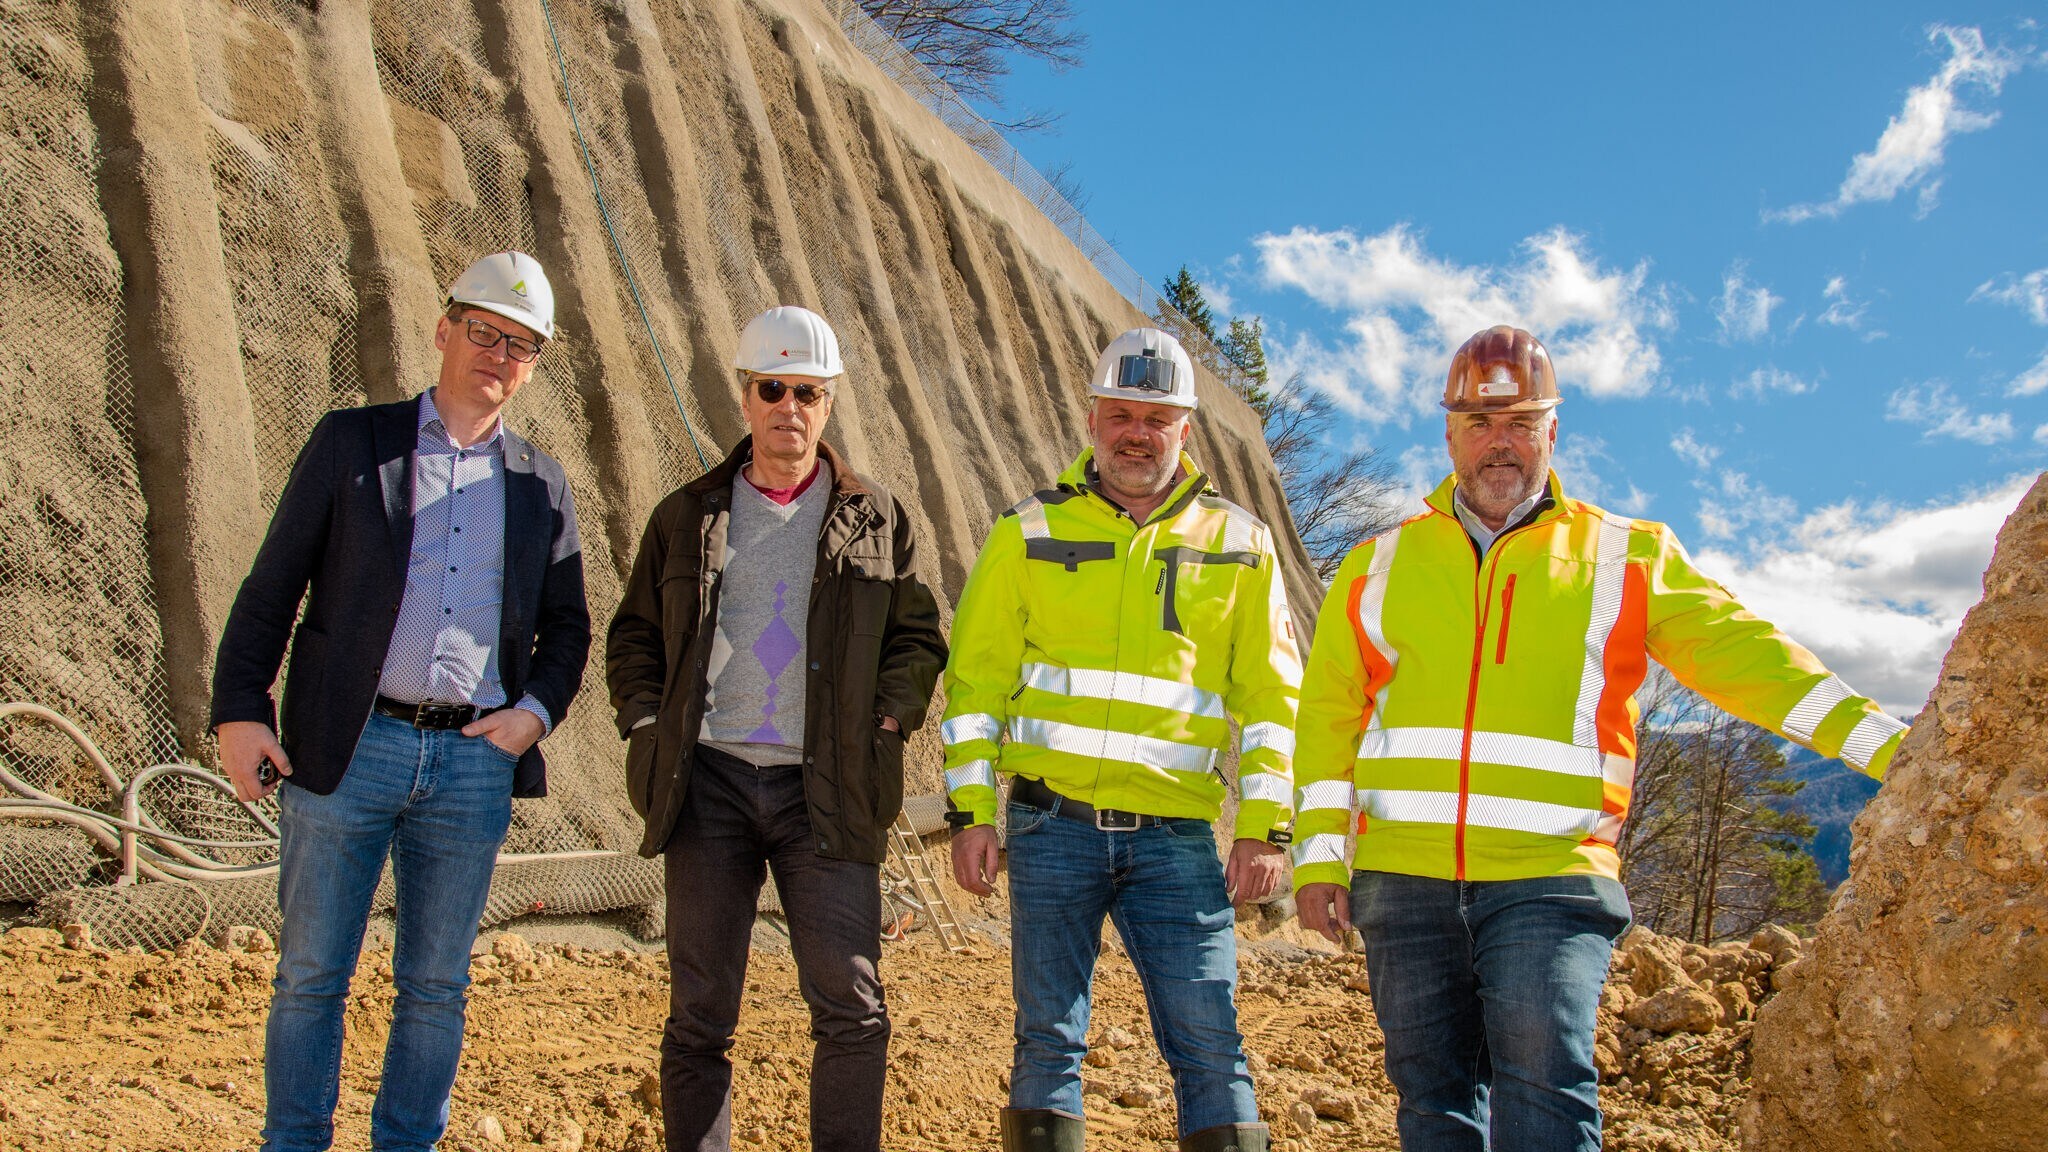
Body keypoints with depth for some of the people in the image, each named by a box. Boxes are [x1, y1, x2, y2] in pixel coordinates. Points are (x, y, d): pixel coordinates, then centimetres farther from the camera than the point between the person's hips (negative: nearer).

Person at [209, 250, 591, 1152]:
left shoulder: (541, 487, 12)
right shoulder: (350, 442, 5)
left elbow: (566, 625, 17)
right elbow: (270, 588, 3)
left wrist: (537, 710, 0)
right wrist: (239, 711, -5)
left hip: (475, 762, 2)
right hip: (346, 749, -2)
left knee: (436, 986, 10)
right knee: (311, 976, 6)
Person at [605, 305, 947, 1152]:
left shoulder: (878, 521, 9)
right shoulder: (686, 516, 12)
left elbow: (918, 640, 11)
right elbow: (632, 636, 17)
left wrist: (885, 720, -3)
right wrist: (649, 723, 2)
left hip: (826, 790, -1)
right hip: (709, 781, 1)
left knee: (851, 1006, -5)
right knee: (700, 1014, 5)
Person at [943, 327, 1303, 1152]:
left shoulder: (1239, 544, 9)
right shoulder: (1030, 534, 7)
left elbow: (1270, 695, 8)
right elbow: (976, 678, 7)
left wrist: (1264, 829, 0)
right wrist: (972, 813, 0)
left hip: (1177, 835, 0)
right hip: (1053, 824, 0)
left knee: (1209, 1047, -2)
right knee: (1049, 1043, 5)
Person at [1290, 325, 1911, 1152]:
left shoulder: (1625, 557, 10)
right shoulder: (1381, 565, 13)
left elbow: (1741, 655, 4)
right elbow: (1330, 716, 13)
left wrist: (1889, 747, -6)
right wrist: (1318, 855, 7)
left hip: (1550, 877, -2)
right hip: (1403, 879, 2)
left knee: (1545, 1085, -17)